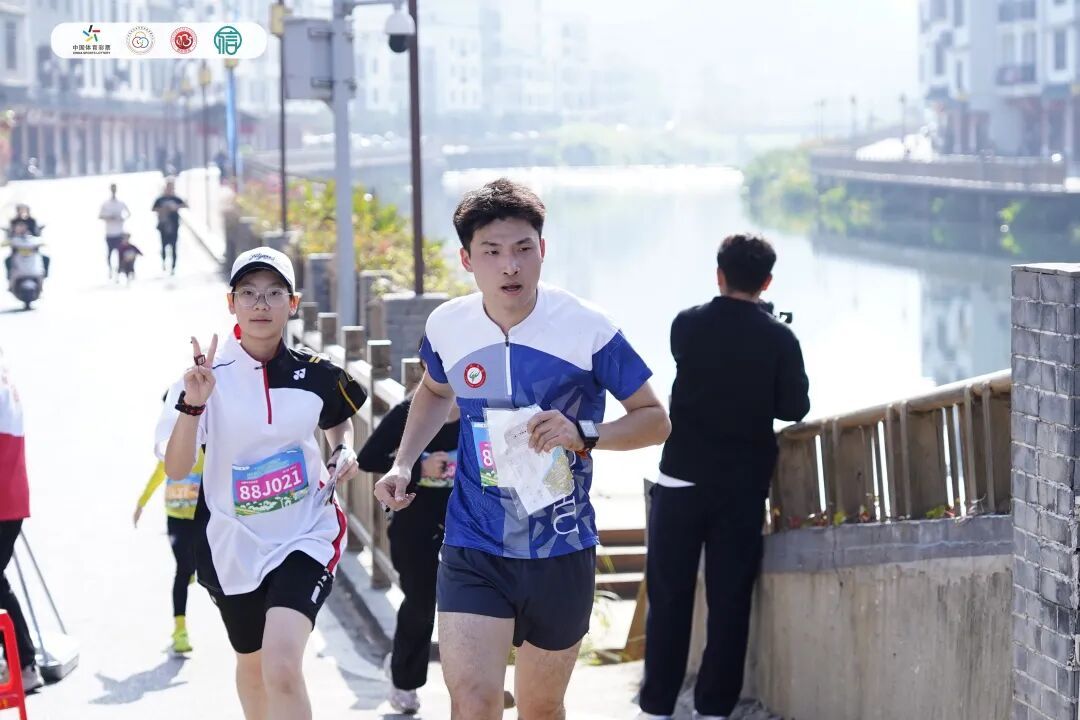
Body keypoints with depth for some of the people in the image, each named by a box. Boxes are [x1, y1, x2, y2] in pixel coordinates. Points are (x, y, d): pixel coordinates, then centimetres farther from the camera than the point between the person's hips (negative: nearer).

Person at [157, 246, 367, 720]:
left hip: (305, 535, -1)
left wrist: (344, 451, -1)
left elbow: (339, 419, 20)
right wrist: (192, 405, -33)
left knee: (282, 666, -22)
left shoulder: (316, 375, -5)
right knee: (252, 664, 21)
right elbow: (175, 469, -18)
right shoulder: (208, 374, -10)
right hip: (233, 542, 2)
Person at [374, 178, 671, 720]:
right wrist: (403, 464, 9)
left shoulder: (586, 329, -12)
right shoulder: (447, 327, -3)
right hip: (473, 548, 1)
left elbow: (655, 419, -4)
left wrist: (583, 434, -22)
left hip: (561, 551, 0)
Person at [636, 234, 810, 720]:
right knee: (730, 599, 5)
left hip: (682, 479, 0)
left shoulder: (686, 326, -2)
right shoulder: (780, 339, -5)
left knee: (669, 595, 5)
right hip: (744, 485, 0)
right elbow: (795, 408, -1)